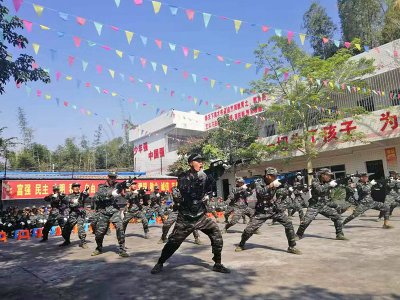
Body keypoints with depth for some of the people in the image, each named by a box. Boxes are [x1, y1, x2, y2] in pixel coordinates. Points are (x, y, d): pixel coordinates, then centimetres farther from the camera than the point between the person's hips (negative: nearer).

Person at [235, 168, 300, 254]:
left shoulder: (277, 184, 2)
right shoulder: (259, 183, -8)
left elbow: (285, 193, 6)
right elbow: (260, 193, -28)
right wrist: (270, 186, -35)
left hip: (275, 210, 3)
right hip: (262, 211, -2)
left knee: (288, 224, -13)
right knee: (250, 228, -7)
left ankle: (292, 247, 4)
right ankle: (241, 245, 18)